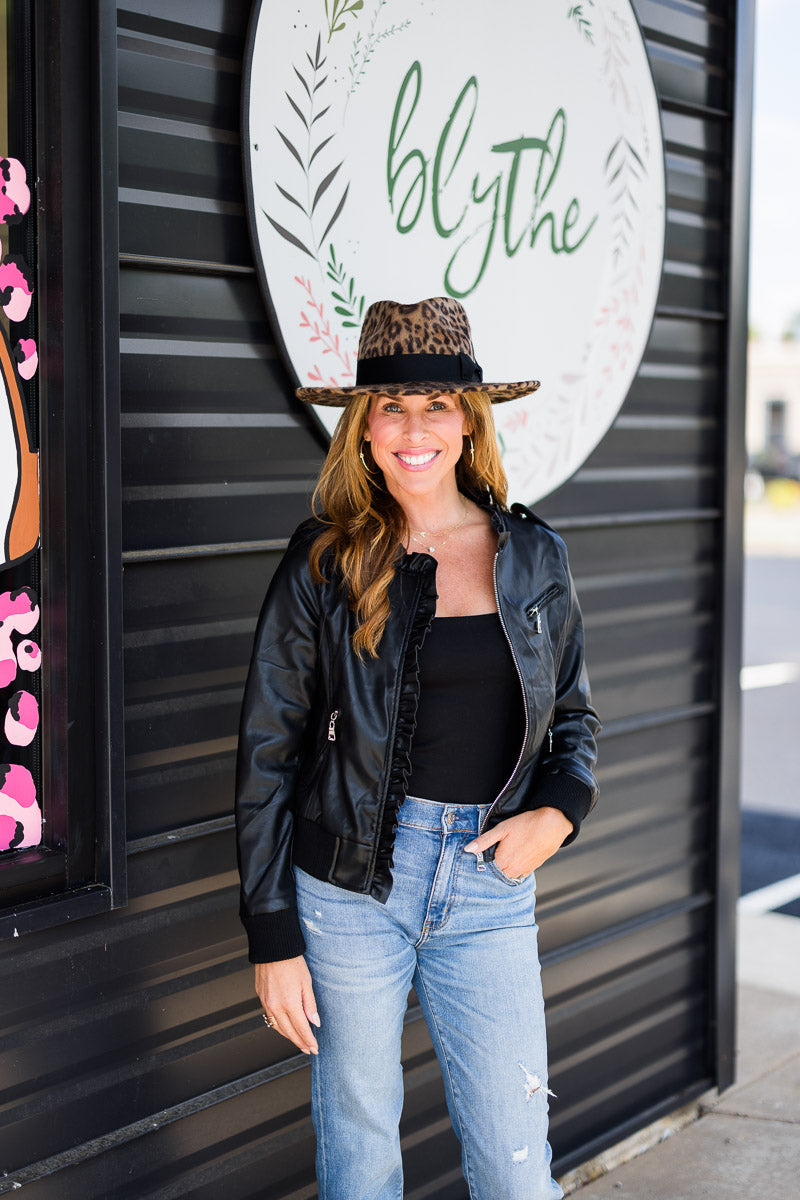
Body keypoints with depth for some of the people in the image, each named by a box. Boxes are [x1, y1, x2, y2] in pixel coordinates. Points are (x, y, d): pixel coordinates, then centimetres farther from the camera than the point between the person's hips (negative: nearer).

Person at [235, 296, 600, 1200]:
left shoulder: (532, 556, 5)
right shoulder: (323, 564, -4)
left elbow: (570, 713, 17)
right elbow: (267, 753, -1)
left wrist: (560, 810, -4)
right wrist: (272, 937, -4)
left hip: (491, 888, 2)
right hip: (352, 884, -1)